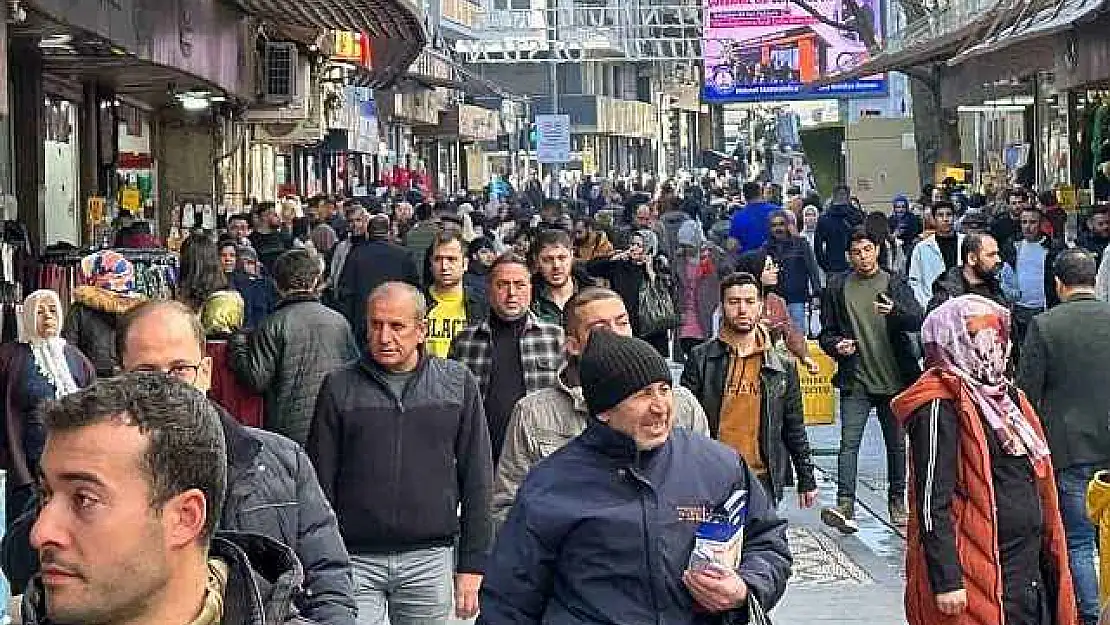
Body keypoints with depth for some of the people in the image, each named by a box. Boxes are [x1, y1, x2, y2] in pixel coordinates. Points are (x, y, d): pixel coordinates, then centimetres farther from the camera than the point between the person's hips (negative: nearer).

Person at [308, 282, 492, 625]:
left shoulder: (459, 384, 5)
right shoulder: (339, 387, 3)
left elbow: (476, 479, 6)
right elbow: (321, 480, 4)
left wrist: (472, 565, 1)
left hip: (429, 559, 1)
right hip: (354, 561, -1)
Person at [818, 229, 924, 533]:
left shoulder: (895, 284, 4)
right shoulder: (838, 287, 7)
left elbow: (917, 320, -9)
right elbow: (826, 331, 12)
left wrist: (895, 310, -29)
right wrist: (835, 345, -10)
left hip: (895, 378, 0)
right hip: (855, 380, 0)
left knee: (897, 443, 10)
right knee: (849, 442, -12)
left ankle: (897, 501, 25)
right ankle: (845, 508, -17)